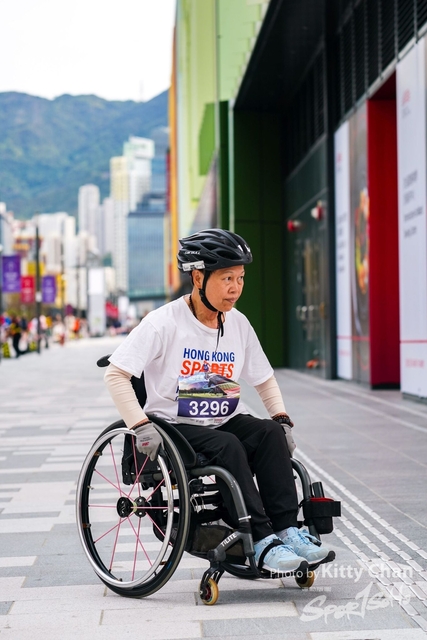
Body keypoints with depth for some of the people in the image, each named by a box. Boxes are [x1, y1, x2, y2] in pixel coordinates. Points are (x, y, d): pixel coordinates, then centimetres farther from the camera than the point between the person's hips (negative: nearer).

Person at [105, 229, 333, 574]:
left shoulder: (238, 324, 6)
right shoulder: (165, 322, -11)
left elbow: (264, 379, 18)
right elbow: (116, 374, -14)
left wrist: (282, 417, 2)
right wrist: (142, 425, -24)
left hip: (227, 420, 5)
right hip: (175, 426, -5)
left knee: (270, 433, -24)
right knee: (228, 446, -32)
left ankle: (286, 530, -25)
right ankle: (261, 543, -32)